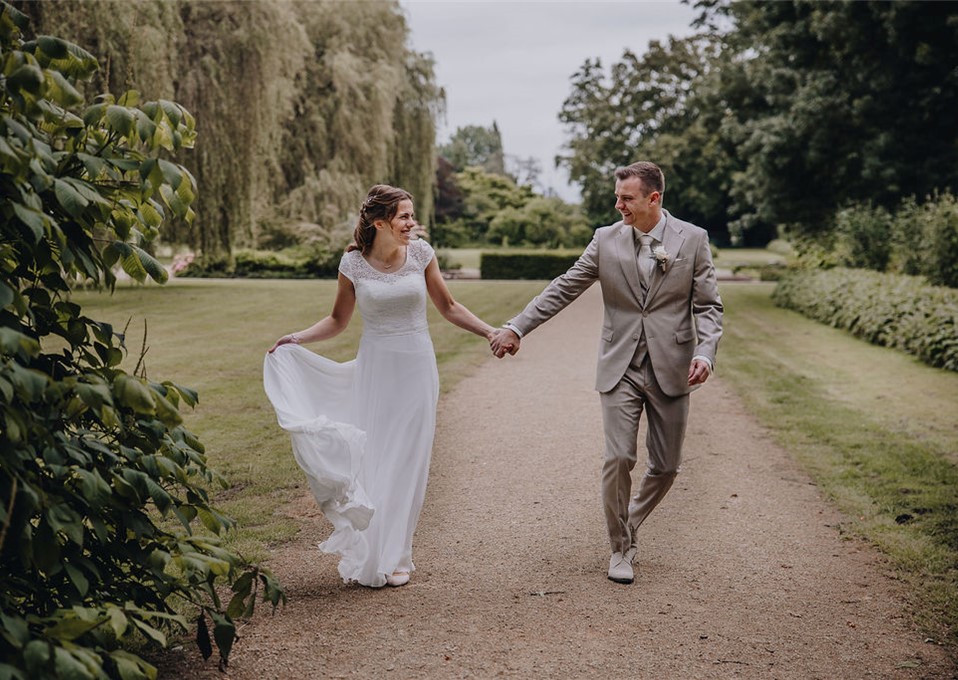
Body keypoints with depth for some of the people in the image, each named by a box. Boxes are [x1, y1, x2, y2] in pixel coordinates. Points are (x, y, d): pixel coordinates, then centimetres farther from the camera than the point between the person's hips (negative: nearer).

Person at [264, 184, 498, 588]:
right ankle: (365, 557, 16)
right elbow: (338, 320, 7)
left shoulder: (421, 253, -2)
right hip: (375, 369, 0)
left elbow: (448, 307, 9)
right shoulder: (353, 263, -4)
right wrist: (298, 338, -8)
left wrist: (491, 332, 3)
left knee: (406, 463, 4)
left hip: (415, 368, 0)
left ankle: (394, 557, 15)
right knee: (368, 460, 3)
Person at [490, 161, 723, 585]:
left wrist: (705, 352, -17)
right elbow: (563, 289, 5)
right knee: (618, 459, -9)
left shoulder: (693, 239, -1)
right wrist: (516, 328, -2)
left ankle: (629, 526, 33)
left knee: (665, 466, 6)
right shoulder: (606, 240, 3)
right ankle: (620, 547, 11)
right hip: (620, 368, 0)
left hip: (671, 370, 0)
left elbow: (708, 306, 0)